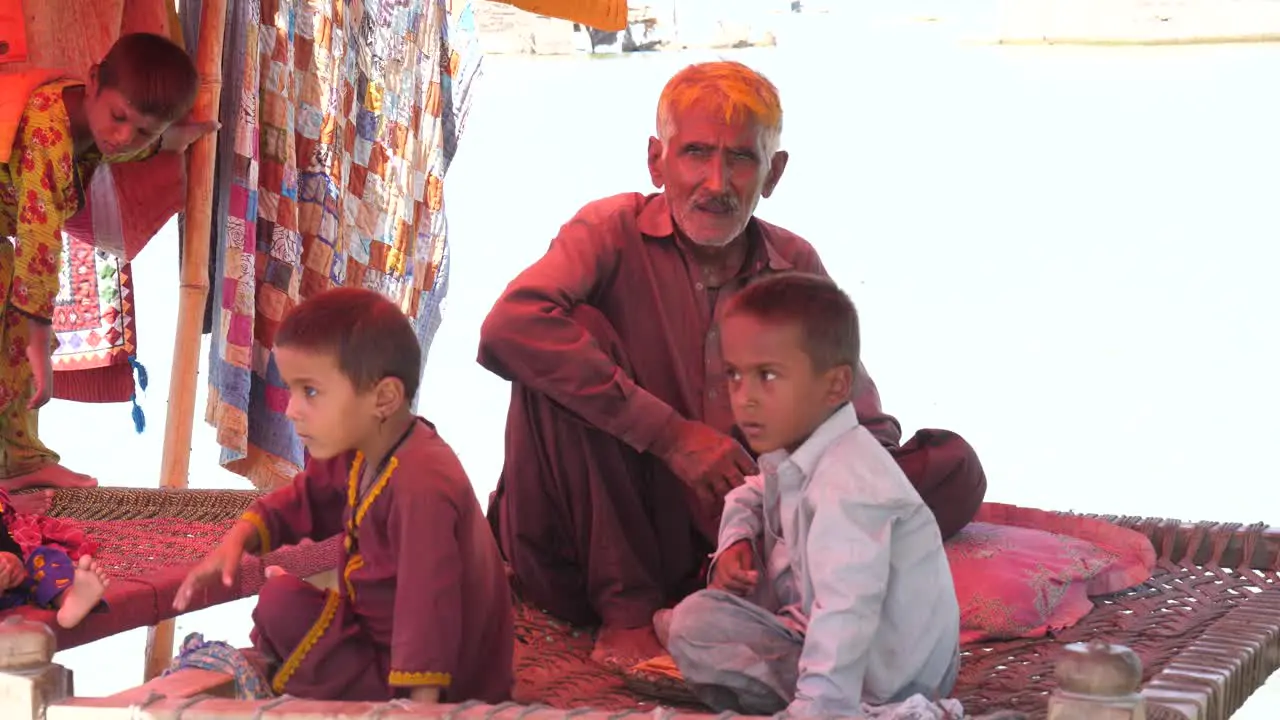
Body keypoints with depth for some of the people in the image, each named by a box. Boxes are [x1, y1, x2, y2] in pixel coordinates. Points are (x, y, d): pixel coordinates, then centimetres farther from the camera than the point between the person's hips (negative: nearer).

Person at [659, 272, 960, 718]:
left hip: (874, 680, -10)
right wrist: (736, 542, 3)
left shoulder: (847, 485, -29)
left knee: (697, 626, -16)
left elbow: (847, 610, -41)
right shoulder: (790, 453, 2)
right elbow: (749, 497, 25)